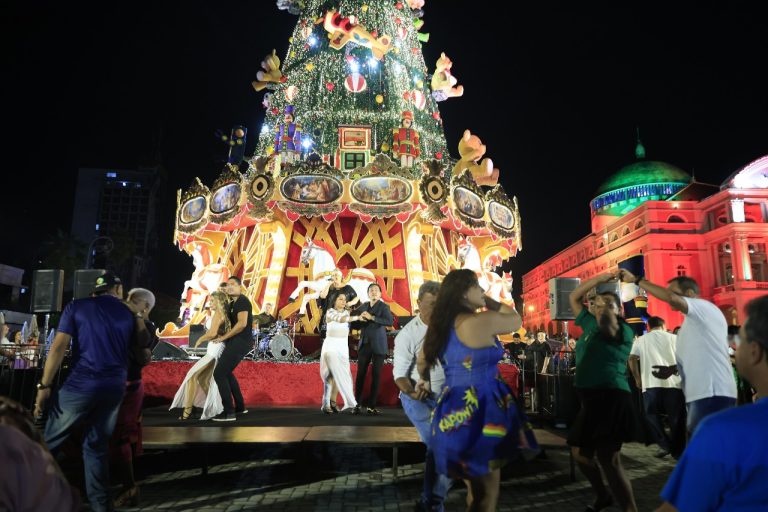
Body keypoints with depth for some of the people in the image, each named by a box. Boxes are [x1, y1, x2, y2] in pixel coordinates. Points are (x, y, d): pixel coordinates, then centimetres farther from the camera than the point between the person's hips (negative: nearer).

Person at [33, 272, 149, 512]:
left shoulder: (76, 306, 4)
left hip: (80, 384, -3)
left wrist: (44, 385, -4)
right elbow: (143, 343, 25)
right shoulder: (128, 312, 11)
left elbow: (59, 346, -5)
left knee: (47, 442, 12)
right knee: (97, 446, 12)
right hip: (114, 387, 3)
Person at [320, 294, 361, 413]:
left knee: (340, 375, 2)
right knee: (332, 374, -11)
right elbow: (341, 319, -24)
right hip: (331, 346, -6)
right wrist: (358, 317, -28)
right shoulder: (330, 312, -7)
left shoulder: (346, 312, 13)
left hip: (343, 347, 6)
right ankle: (326, 404, -8)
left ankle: (333, 402, 11)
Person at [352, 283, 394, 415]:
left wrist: (372, 317, -26)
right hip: (364, 345, 3)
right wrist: (359, 319, -7)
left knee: (376, 375, 1)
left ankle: (371, 406, 8)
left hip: (378, 346, -3)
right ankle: (357, 405, 9)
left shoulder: (383, 307, -6)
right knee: (360, 374, 1)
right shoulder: (363, 306, 8)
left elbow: (390, 321, -23)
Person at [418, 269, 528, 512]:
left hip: (453, 407, 8)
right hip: (480, 409, -8)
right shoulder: (483, 321, -15)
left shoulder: (441, 324, 8)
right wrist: (488, 300, 14)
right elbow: (516, 319, 4)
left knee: (475, 489, 23)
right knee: (488, 492, 7)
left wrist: (424, 381, 42)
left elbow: (423, 360, 22)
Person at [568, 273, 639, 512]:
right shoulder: (590, 324, 15)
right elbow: (573, 297, 17)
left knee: (608, 459, -10)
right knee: (580, 452, 18)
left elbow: (606, 325, -20)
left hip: (611, 397, -8)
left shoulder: (624, 331, -2)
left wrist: (604, 306, -7)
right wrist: (600, 278, 13)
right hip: (590, 398, 8)